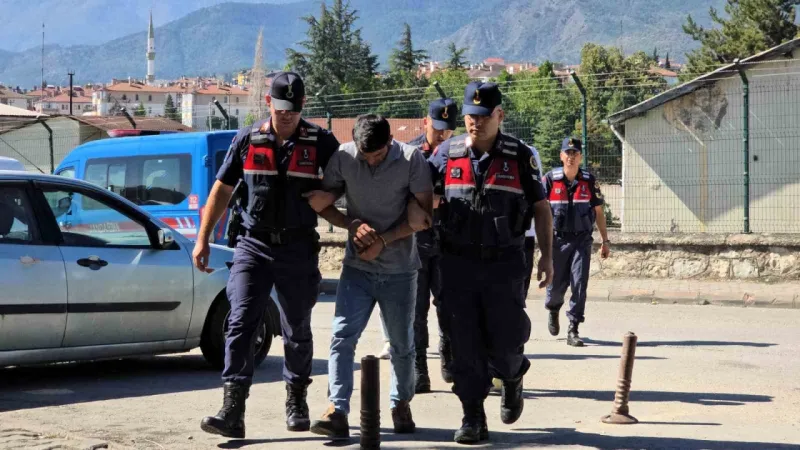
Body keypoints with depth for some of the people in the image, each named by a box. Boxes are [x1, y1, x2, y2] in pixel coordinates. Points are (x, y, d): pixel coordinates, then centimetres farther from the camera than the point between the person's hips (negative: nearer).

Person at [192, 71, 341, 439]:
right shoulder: (247, 140, 3)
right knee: (240, 323, -10)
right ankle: (233, 410, -13)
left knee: (297, 331, 11)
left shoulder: (321, 143, -2)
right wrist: (202, 239, 5)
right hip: (253, 246, 1)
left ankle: (296, 401, 30)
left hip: (299, 249, 0)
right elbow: (221, 190, 8)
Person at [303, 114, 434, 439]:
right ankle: (337, 411, -14)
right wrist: (354, 224, -15)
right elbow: (322, 204, 1)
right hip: (357, 267, 1)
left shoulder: (412, 160, -11)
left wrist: (384, 240, -16)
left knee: (402, 344, 10)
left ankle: (401, 404, 30)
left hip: (399, 269, -1)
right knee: (342, 336, -11)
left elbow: (423, 215, -9)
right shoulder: (343, 157, -7)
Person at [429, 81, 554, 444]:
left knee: (504, 340, 2)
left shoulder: (520, 156, -2)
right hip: (458, 262, 1)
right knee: (464, 345, 1)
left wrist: (546, 256, 1)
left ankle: (512, 377, 36)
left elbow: (540, 207, 5)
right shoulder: (447, 153, 1)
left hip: (504, 263, -1)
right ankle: (473, 418, 11)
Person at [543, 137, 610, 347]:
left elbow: (598, 212, 10)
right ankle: (553, 310, 42)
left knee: (579, 284, -8)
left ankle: (573, 330, -4)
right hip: (557, 240, -1)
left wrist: (605, 240, 10)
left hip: (582, 240, 1)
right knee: (556, 284, 8)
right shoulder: (551, 179, -2)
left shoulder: (589, 180, 3)